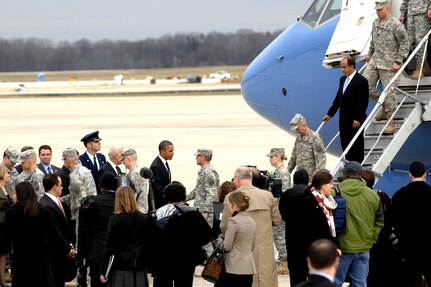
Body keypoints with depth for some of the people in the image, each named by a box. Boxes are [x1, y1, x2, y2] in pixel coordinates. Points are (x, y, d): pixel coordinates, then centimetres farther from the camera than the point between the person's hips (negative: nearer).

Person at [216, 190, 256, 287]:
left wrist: (221, 245, 8)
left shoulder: (233, 221, -13)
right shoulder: (252, 221, 11)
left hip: (234, 268, -7)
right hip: (249, 268, 7)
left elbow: (227, 246, -12)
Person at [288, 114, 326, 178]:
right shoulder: (298, 138, 13)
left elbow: (321, 158, -15)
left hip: (310, 176, -7)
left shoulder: (315, 138, -11)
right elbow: (293, 157, 22)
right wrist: (287, 171, 19)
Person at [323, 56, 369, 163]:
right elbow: (338, 98, 20)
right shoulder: (343, 79, 12)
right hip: (344, 120, 8)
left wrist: (357, 119, -21)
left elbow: (363, 102, -17)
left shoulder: (361, 81, -13)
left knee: (356, 147, -1)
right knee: (345, 145, 10)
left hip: (355, 121, -8)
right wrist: (330, 114, 17)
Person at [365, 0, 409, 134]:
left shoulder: (396, 25, -14)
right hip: (375, 61, 7)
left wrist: (398, 62, -15)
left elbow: (404, 45, -12)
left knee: (389, 93, -5)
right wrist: (370, 54, 24)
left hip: (389, 64, -7)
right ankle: (384, 106, 26)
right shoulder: (375, 23, 9)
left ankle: (390, 124, 4)